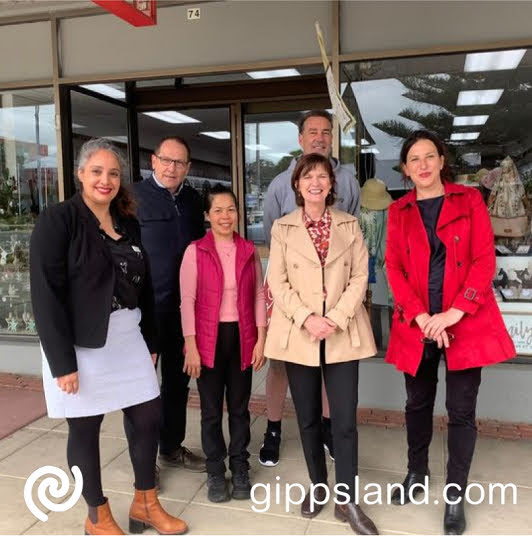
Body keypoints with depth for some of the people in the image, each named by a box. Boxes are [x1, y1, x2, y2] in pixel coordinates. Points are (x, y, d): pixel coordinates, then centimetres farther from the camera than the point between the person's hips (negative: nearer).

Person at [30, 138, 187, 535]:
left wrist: (150, 341, 11)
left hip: (128, 341, 6)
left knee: (149, 417, 9)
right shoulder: (57, 221, -10)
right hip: (80, 346, -5)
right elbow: (46, 295, -15)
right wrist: (62, 360, -18)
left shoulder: (128, 224, 8)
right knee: (85, 429, 9)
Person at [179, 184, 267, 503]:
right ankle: (216, 472, 27)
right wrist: (191, 345, -10)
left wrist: (261, 339, 0)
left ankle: (240, 469, 31)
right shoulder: (195, 251, -5)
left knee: (240, 407, 14)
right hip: (209, 339, -2)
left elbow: (259, 295, 5)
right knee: (211, 410, 10)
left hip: (242, 337, 2)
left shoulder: (249, 250, 3)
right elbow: (188, 300, -7)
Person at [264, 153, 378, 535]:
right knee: (308, 418, 12)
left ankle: (347, 500, 15)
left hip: (343, 335, 0)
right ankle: (318, 486, 31)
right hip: (298, 334, 0)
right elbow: (278, 282, -2)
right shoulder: (282, 228, 4)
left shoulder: (350, 225, 6)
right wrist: (306, 318, -15)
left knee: (345, 420, 0)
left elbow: (360, 277, 0)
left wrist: (337, 319, -12)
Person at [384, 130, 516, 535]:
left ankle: (456, 495, 22)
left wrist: (454, 312, -15)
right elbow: (394, 268, 0)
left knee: (461, 409, 5)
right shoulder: (398, 211, 8)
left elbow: (485, 260, -5)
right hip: (416, 324, 2)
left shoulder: (469, 200, 3)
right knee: (418, 403, 15)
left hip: (466, 322, -2)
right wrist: (422, 317, -13)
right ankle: (416, 473, 37)